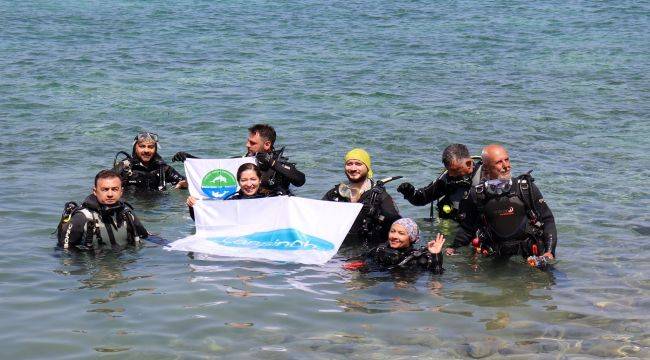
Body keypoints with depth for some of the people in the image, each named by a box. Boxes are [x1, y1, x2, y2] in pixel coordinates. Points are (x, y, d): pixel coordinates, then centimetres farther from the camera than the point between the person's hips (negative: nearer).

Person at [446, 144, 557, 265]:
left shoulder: (527, 188, 1)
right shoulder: (477, 194, 3)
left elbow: (547, 220, 5)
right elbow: (467, 227, 17)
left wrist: (550, 251, -6)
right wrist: (453, 248, 8)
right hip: (493, 257, 2)